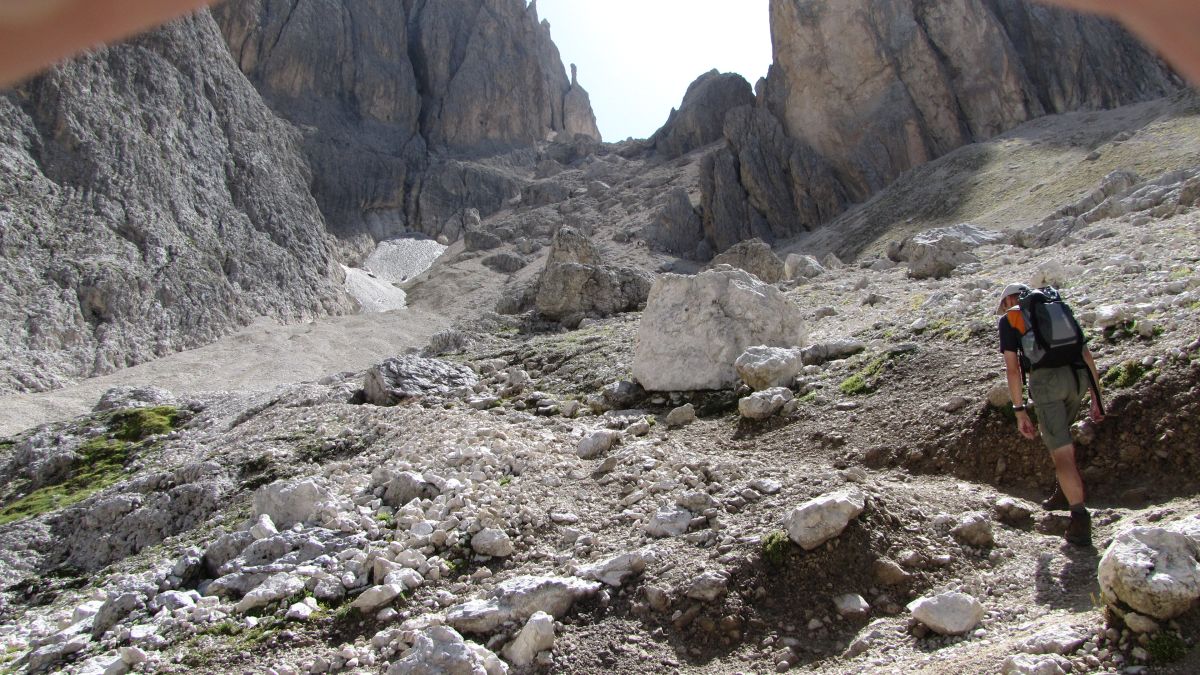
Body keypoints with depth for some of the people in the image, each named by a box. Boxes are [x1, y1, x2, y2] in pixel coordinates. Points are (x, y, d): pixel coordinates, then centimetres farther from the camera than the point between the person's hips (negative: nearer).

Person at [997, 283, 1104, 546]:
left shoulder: (1009, 319, 14)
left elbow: (1012, 368, 4)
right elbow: (1087, 355, 21)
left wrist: (1020, 411, 5)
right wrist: (1096, 397, 21)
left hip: (1046, 378, -5)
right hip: (1078, 376, 5)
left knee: (1061, 450, -4)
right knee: (1058, 435, 29)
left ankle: (1080, 518, -8)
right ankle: (1066, 491, 34)